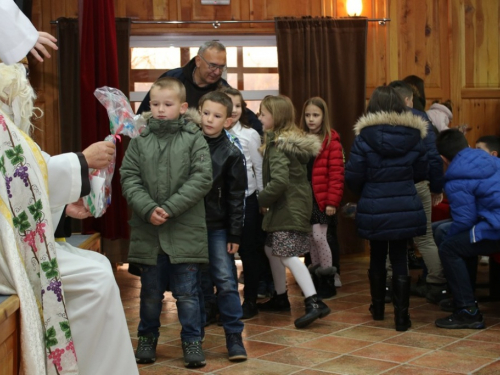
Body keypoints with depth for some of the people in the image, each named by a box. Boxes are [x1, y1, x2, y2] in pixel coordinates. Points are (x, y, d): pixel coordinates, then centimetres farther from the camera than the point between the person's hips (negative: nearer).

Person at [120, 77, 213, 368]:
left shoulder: (194, 139, -3)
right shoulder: (140, 140, 4)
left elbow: (202, 179, -10)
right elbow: (129, 178, 0)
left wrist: (170, 208, -16)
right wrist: (148, 209, -15)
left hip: (186, 231, -2)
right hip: (148, 231, 3)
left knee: (187, 292, 5)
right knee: (151, 291, 15)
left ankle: (192, 341, 18)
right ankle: (147, 338, 30)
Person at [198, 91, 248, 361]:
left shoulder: (231, 154, -3)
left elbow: (236, 197, -2)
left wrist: (235, 234, -4)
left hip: (218, 227, -1)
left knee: (226, 281, -3)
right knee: (199, 283, 8)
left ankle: (234, 337, 5)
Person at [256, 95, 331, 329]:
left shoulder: (277, 145, -16)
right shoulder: (295, 140, 13)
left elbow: (279, 181, -25)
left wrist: (262, 200, -11)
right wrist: (268, 199, 16)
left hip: (288, 207, -10)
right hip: (297, 202, 10)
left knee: (288, 255, -13)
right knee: (271, 249, 19)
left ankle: (314, 303, -18)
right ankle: (280, 298, 29)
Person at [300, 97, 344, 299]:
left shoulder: (331, 140, -7)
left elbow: (336, 173, -10)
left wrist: (332, 201, -14)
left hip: (322, 198, -5)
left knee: (319, 237, -6)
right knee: (311, 238, 11)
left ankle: (328, 279, 8)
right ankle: (315, 277, 23)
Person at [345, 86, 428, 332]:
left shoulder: (364, 137, -10)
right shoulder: (414, 136, -2)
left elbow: (353, 177, -10)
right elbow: (421, 173, 7)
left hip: (373, 210, -1)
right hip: (406, 209, 1)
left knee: (377, 258, 17)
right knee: (400, 260, 6)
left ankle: (378, 308, 32)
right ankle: (401, 316, 4)